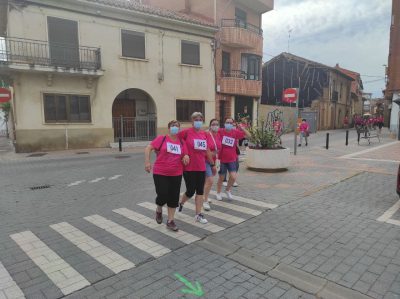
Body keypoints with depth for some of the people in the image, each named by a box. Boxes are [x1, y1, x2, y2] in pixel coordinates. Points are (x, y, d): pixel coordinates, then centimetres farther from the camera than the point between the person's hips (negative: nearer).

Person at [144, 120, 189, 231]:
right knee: (163, 196, -5)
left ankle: (170, 221, 22)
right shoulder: (161, 139, -5)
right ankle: (159, 210, 30)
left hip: (176, 174, 4)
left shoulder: (182, 142, 5)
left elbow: (186, 155, 13)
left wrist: (186, 157, -10)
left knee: (174, 198, 6)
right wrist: (147, 162, -16)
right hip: (160, 173, -3)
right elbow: (148, 149, -7)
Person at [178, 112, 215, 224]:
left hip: (201, 167, 5)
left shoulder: (204, 134, 7)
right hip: (189, 167, -5)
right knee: (190, 191, 2)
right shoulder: (186, 132, -9)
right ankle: (181, 203, 33)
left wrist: (212, 164, 18)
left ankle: (198, 214, 19)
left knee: (200, 191, 8)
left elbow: (207, 150, 15)